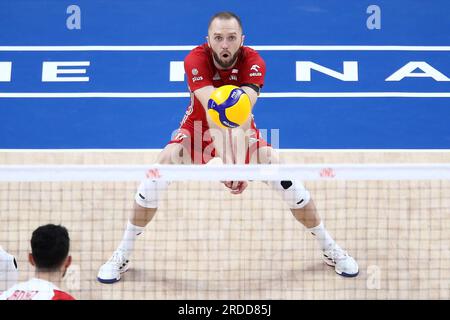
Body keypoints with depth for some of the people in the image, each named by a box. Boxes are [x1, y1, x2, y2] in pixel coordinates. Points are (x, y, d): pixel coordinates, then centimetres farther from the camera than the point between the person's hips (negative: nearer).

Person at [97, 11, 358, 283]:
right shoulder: (196, 59, -29)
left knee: (283, 175, -15)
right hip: (199, 128, 0)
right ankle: (123, 255, -4)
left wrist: (241, 158, -56)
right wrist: (224, 156, -56)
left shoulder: (253, 62, -26)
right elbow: (212, 110, -41)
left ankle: (330, 249, 6)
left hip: (242, 129, 1)